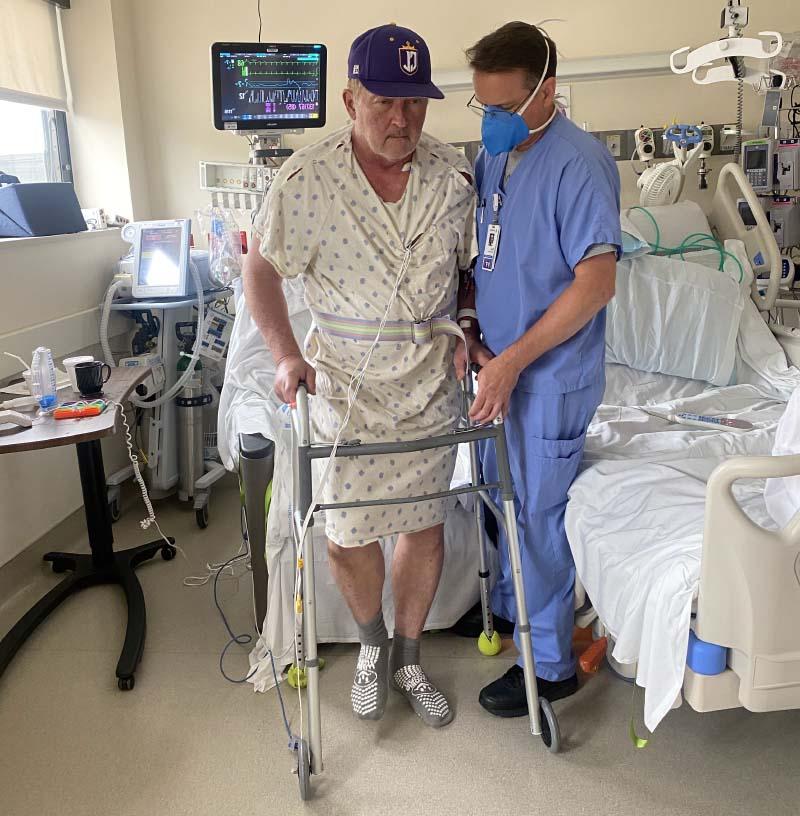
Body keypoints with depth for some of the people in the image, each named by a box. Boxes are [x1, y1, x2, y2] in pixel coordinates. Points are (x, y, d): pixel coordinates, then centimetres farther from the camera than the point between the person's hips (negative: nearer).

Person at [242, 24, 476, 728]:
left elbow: (475, 265, 10)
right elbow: (262, 271, -2)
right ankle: (372, 643, 38)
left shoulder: (455, 174, -3)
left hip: (432, 386, 2)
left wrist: (466, 333, -4)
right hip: (345, 390, -2)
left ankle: (408, 658, 35)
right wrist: (286, 355, -12)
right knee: (348, 537, 7)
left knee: (426, 527, 11)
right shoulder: (306, 180, -12)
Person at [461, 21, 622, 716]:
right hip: (503, 364, 8)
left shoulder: (579, 164, -19)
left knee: (539, 514, 3)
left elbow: (596, 282, -24)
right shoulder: (494, 153, 7)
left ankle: (551, 664, 22)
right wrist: (473, 329, 1)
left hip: (552, 375, -8)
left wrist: (512, 361, -24)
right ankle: (511, 606, 45)